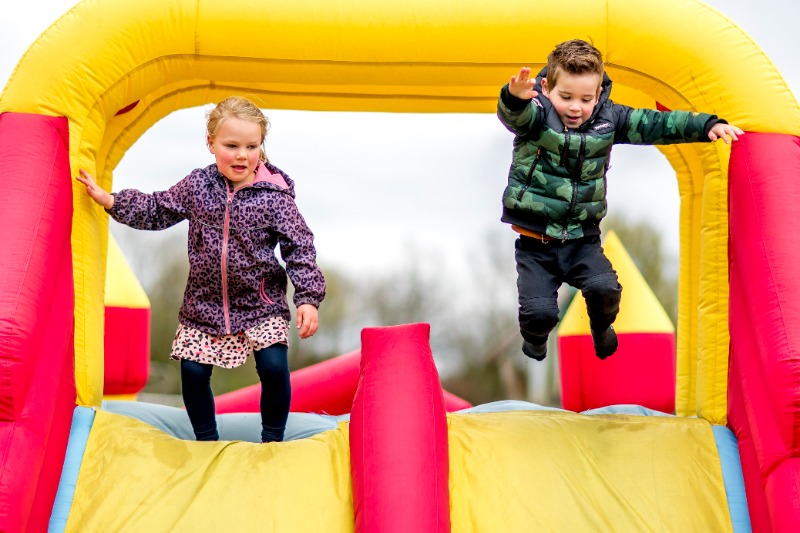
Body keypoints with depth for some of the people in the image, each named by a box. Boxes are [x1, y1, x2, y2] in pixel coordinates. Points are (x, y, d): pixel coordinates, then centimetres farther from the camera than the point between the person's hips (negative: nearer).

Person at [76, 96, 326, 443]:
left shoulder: (274, 194, -12)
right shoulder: (196, 185, -3)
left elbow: (299, 247, -12)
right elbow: (157, 211, 11)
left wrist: (308, 298, -20)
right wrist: (108, 200, 5)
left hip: (261, 303, -3)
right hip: (204, 302, 3)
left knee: (274, 367, -14)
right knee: (193, 371, 1)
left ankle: (273, 440, 10)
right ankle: (206, 441, 24)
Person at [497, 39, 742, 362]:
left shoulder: (608, 119, 2)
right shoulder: (535, 115, -10)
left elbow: (656, 124, 5)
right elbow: (514, 115, -33)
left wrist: (708, 126, -3)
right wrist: (515, 96, -57)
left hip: (583, 240, 3)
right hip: (535, 242, -3)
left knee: (605, 288, -21)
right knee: (540, 311, -15)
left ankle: (602, 327, 16)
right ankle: (534, 336, 24)